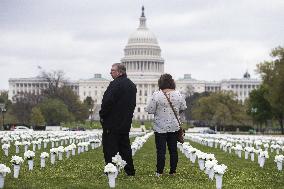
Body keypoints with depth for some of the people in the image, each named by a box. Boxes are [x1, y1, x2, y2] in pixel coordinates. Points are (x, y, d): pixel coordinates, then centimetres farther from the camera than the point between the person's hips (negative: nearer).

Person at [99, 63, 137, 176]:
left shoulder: (116, 84, -17)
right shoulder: (132, 85, 12)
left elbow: (107, 102, -20)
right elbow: (133, 103, 17)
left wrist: (102, 115, -8)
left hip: (112, 122, -8)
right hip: (126, 123, 9)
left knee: (110, 146, -3)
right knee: (125, 146, 15)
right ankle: (130, 170, 18)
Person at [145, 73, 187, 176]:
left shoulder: (156, 95, -14)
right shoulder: (178, 94, -3)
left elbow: (150, 110, -11)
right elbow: (183, 108, 9)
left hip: (160, 127, -3)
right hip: (174, 126, 3)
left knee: (161, 150, 2)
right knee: (173, 149, 10)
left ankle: (159, 171, 5)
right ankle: (173, 171, 14)